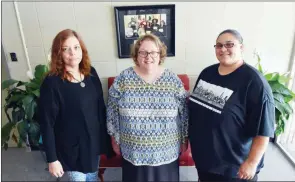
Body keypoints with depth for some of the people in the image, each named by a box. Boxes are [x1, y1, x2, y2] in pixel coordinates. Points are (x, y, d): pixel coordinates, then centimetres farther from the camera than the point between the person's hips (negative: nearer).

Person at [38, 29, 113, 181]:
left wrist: (106, 133, 8)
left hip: (94, 140, 5)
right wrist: (52, 159, -12)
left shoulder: (91, 73, -5)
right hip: (72, 148, -4)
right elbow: (47, 123, -16)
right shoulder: (51, 83, -20)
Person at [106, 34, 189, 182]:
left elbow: (185, 112, 0)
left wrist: (184, 140, 4)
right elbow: (112, 111, -1)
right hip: (133, 151, 0)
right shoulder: (123, 78, -8)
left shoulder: (173, 80, -7)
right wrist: (115, 138, 2)